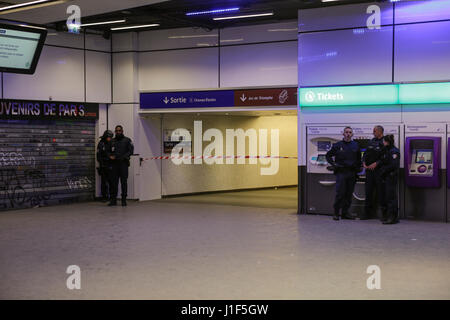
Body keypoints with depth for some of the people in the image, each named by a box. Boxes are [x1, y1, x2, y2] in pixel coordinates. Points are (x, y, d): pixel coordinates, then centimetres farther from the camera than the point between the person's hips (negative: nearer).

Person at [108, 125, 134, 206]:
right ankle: (113, 200, 5)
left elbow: (131, 151, -3)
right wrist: (110, 156, -5)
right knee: (114, 182, 2)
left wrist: (123, 157, -15)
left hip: (123, 163, -3)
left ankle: (124, 200, 2)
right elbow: (109, 151, 17)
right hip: (115, 163, 3)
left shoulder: (127, 140, 5)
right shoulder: (112, 141, 15)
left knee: (124, 182, -2)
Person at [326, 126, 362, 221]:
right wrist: (333, 164, -2)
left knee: (349, 194, 6)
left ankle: (345, 213, 14)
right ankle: (336, 213, 2)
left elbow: (359, 158, 22)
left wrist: (358, 167, 9)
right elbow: (328, 156, 9)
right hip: (341, 172, -3)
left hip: (352, 173, 3)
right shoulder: (338, 145, 1)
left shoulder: (355, 145, 10)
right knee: (340, 193, -7)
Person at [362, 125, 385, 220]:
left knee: (381, 191, -4)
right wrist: (364, 163, 2)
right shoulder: (371, 142, 16)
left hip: (379, 170, -6)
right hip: (369, 170, 6)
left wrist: (376, 164, -18)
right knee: (368, 191, 9)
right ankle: (367, 212, 16)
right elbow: (365, 154, 18)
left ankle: (384, 212, 4)